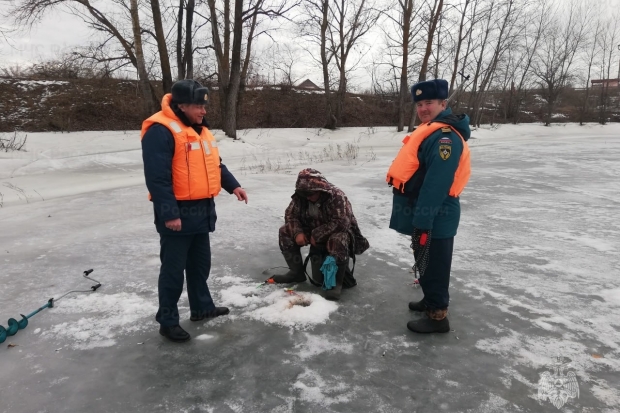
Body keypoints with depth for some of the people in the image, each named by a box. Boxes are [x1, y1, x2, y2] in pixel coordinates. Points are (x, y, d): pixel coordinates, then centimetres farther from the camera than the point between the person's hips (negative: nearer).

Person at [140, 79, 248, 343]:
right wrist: (169, 213, -23)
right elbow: (157, 177, -21)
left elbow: (215, 164, 21)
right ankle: (167, 320, 16)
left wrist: (233, 185, 9)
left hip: (202, 210, 9)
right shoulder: (160, 130, -16)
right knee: (173, 268, 2)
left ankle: (202, 307, 34)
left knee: (201, 263, 18)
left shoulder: (199, 130, 14)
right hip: (178, 213, -9)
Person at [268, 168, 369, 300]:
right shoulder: (300, 196, -11)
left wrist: (317, 235, -29)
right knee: (285, 232, -8)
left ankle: (337, 280, -22)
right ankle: (296, 272, 3)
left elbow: (341, 223, -33)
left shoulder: (337, 196, -28)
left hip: (339, 232, -6)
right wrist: (297, 232, -22)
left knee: (338, 240, -41)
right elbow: (290, 215, -3)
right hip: (314, 235, 6)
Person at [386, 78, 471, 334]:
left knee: (433, 266, 1)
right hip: (425, 214, 10)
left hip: (435, 218, -10)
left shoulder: (445, 136, -21)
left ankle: (437, 316, 14)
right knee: (425, 264, 22)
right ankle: (430, 300, 38)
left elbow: (436, 186, -27)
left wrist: (422, 221, -26)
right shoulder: (429, 130, 14)